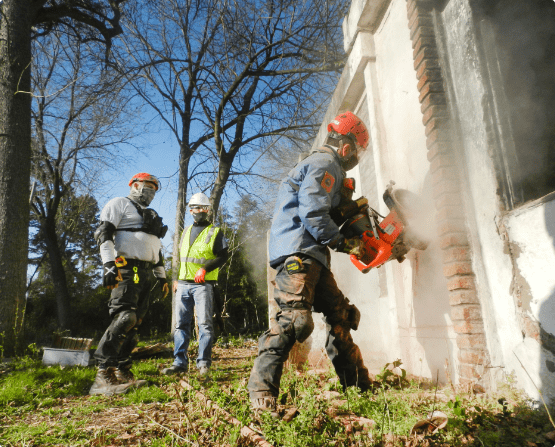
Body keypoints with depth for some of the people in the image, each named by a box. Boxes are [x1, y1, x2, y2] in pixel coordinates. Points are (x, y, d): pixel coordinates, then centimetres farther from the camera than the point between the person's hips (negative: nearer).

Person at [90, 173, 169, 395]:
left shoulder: (151, 215, 29)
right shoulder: (120, 204, 5)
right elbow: (104, 233, -8)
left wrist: (161, 276, 23)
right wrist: (109, 264, -21)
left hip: (146, 274, 8)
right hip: (126, 270, -8)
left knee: (134, 323, 6)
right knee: (124, 318, -19)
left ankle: (122, 372, 12)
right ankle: (103, 376, -16)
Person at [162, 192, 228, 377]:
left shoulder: (215, 232, 4)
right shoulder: (186, 232, 20)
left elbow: (222, 256, -4)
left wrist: (205, 268, -18)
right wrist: (176, 279, 17)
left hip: (203, 285, -5)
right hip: (183, 284, 5)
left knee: (205, 323, -7)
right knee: (181, 324, 6)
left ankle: (203, 362, 1)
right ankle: (180, 362, 12)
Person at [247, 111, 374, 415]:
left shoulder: (324, 165, 28)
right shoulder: (325, 163, -6)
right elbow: (313, 214, -19)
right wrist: (344, 244, -10)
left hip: (311, 257, 11)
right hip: (298, 251, -11)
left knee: (340, 315, 11)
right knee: (294, 319, -19)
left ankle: (358, 385, 21)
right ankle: (261, 391, -14)